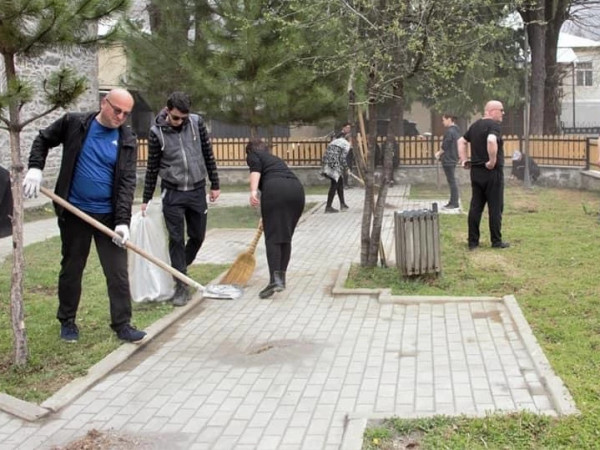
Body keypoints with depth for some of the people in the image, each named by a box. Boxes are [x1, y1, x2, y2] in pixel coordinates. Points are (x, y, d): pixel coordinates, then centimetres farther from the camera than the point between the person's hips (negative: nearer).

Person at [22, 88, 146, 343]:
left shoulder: (127, 141, -3)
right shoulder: (74, 124, -3)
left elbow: (127, 183, -8)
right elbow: (43, 140, 11)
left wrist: (123, 221, -17)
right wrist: (35, 168, -5)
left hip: (109, 216, 0)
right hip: (74, 213, 0)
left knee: (118, 272, 0)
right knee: (71, 269, 12)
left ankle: (122, 325, 9)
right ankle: (67, 322, 27)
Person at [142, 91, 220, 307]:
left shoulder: (196, 122, -4)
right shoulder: (157, 132, -8)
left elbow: (208, 154, 5)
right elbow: (152, 168, 0)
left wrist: (215, 184, 5)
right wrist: (146, 200, 4)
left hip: (197, 190, 2)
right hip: (172, 193, -2)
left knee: (198, 236, 9)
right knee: (176, 239, -2)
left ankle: (180, 269, 33)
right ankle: (181, 286, 6)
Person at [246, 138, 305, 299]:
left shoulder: (253, 155, 20)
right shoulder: (275, 158, 38)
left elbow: (256, 169, -4)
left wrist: (253, 191, -18)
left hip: (275, 189, -6)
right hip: (297, 189, 6)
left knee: (273, 237, -6)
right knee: (286, 237, 14)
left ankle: (275, 279, -16)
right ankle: (281, 277, 16)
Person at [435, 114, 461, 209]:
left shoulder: (449, 131, -18)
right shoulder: (456, 130, 13)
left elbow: (445, 146, -18)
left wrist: (439, 153, 1)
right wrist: (441, 153, 12)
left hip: (448, 160, -10)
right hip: (454, 159, 10)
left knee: (451, 181, -6)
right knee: (452, 180, 15)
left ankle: (454, 203, -4)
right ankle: (453, 201, 21)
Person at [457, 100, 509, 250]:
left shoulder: (475, 125, 13)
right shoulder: (493, 125, -14)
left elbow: (461, 141, 21)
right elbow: (491, 141, -33)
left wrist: (463, 159, 16)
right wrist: (493, 160, -24)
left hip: (476, 171, 8)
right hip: (492, 172, -8)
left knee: (475, 207, 9)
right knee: (495, 207, 2)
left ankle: (473, 241, 11)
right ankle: (496, 241, 8)